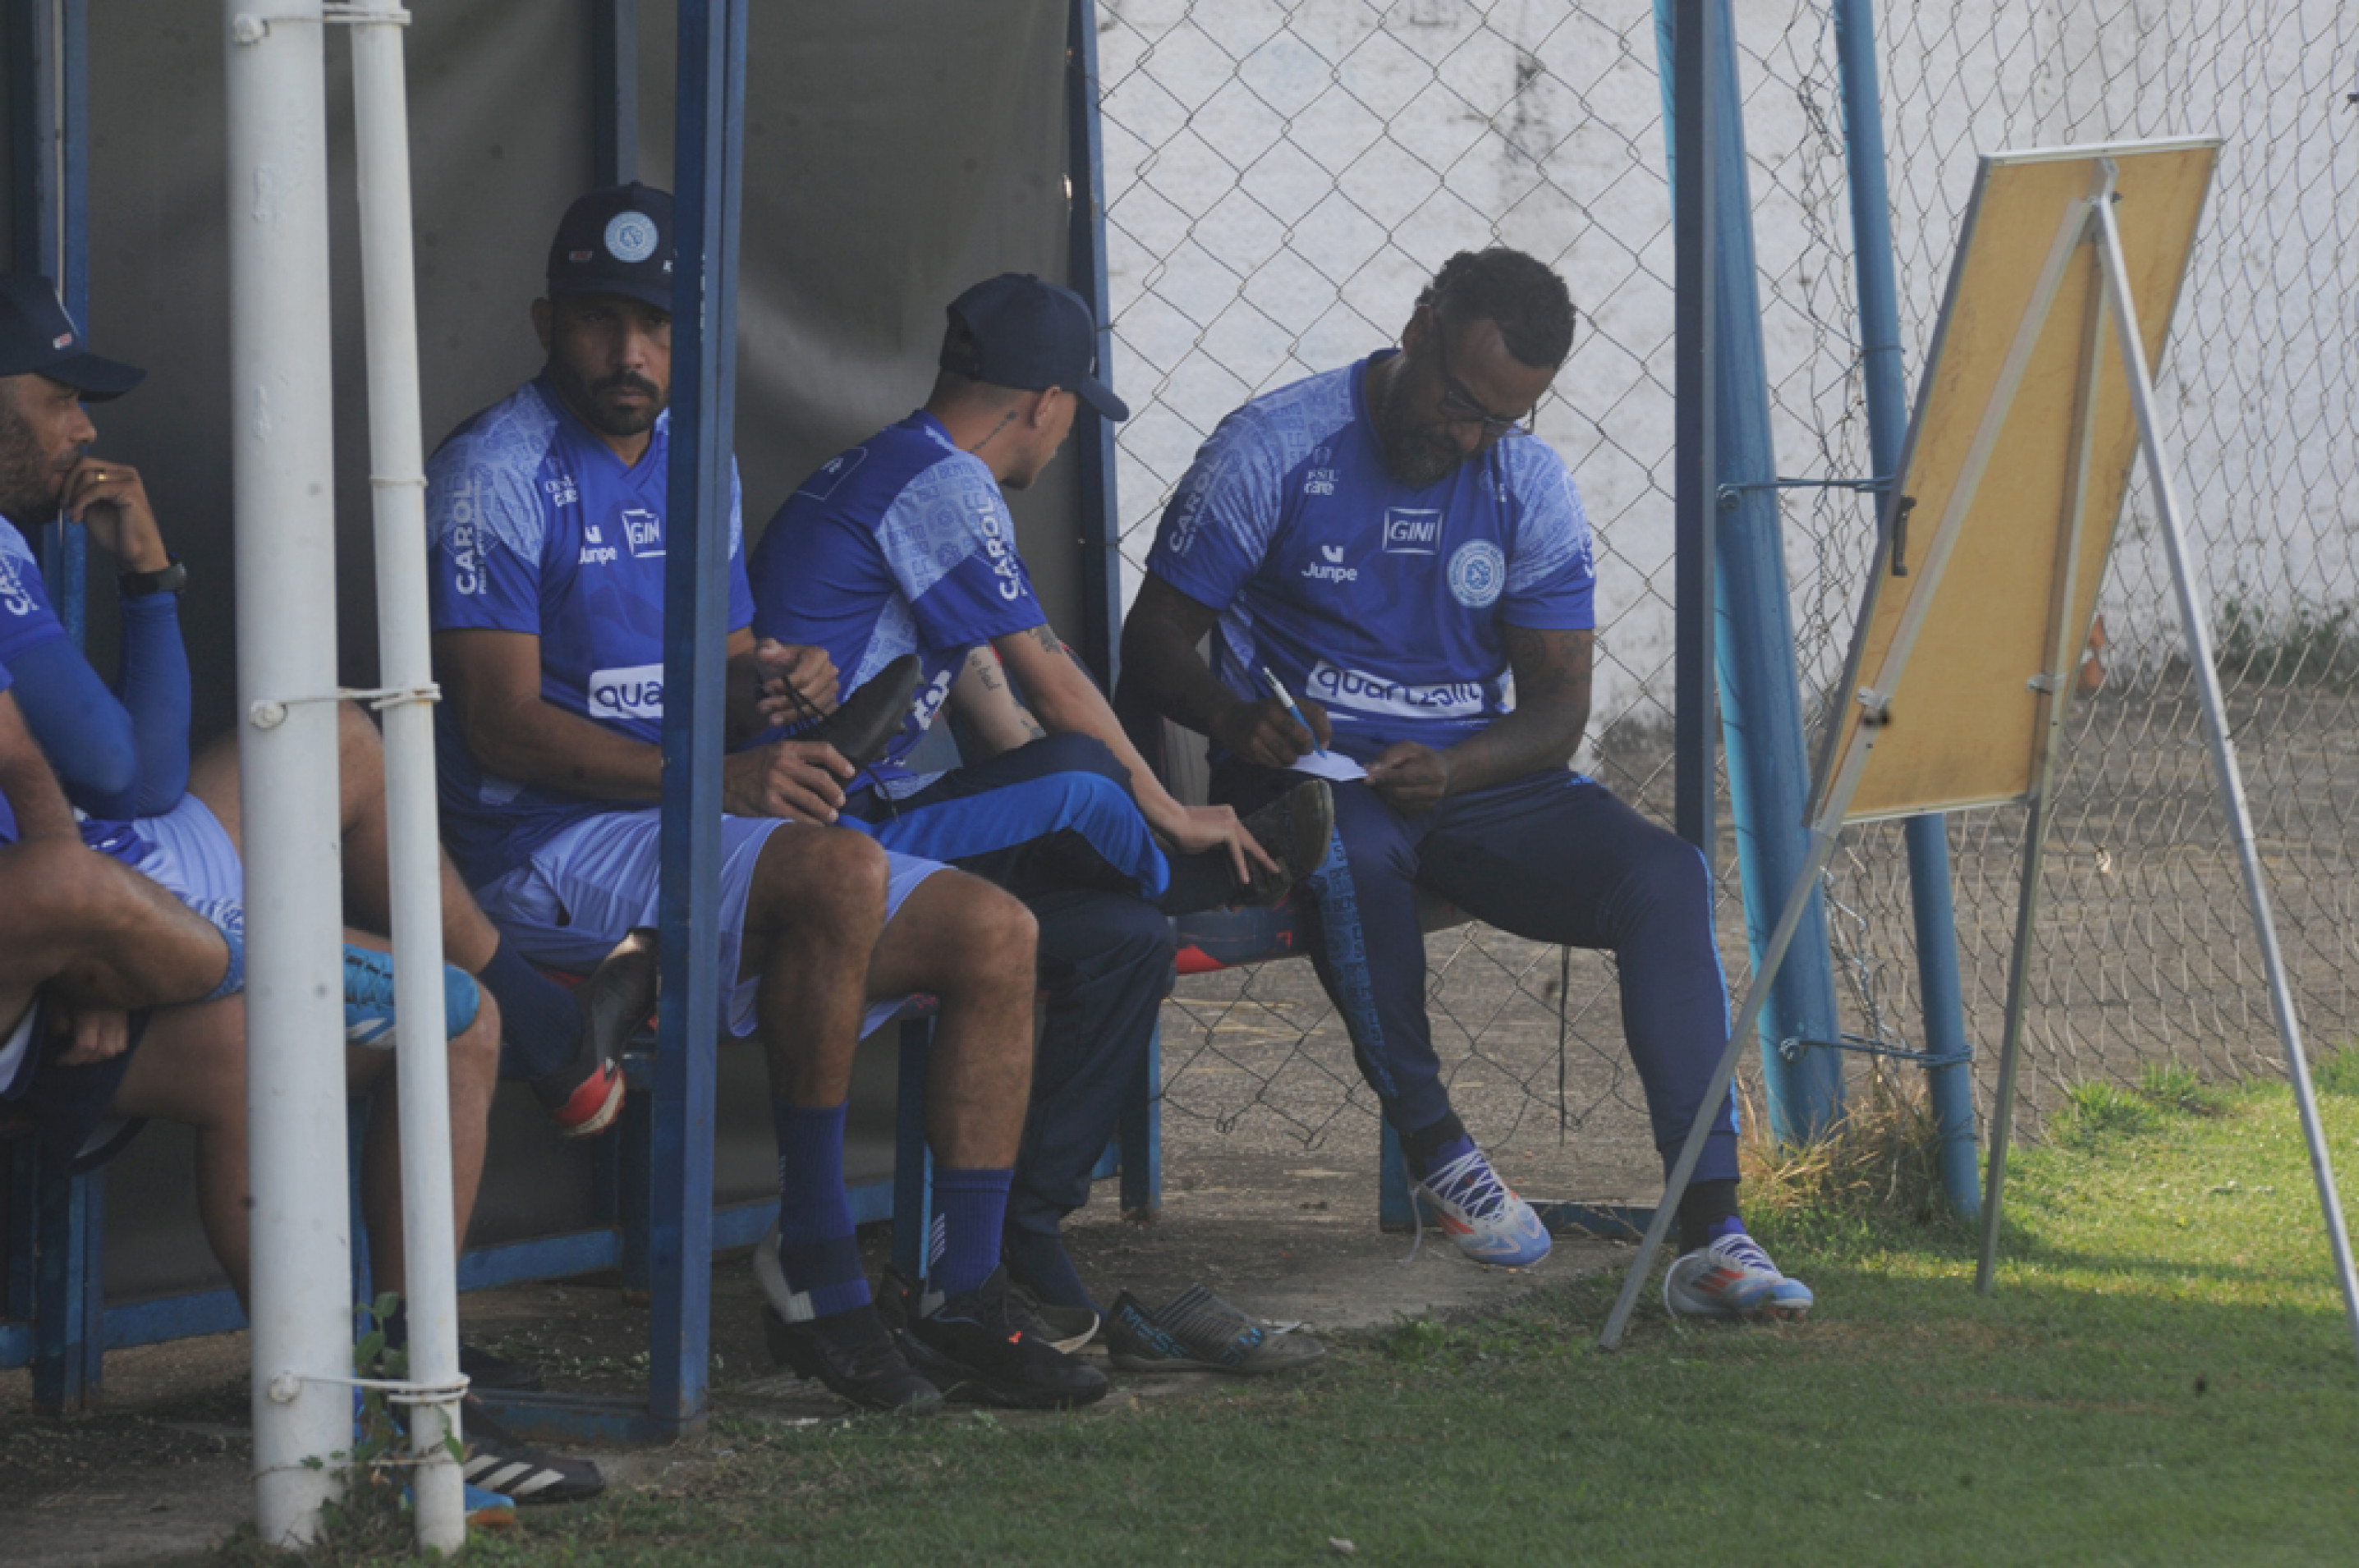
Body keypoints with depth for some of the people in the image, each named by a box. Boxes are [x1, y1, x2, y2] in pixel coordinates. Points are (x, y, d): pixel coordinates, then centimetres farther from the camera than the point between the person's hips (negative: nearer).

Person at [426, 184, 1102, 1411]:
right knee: (843, 873, -32)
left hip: (691, 840, 9)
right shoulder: (495, 475, -9)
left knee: (993, 934, -3)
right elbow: (504, 725, -17)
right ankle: (816, 1280, -25)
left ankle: (965, 1301, -5)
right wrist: (719, 779, -26)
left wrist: (766, 681, -5)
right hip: (551, 850, -9)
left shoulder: (694, 466, 17)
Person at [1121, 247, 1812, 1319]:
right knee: (1353, 853, -41)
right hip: (1308, 775, -4)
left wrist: (1454, 768, -20)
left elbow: (1559, 702, 3)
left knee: (1664, 876, -24)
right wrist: (1233, 716, -26)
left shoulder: (1530, 487, 5)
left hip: (1472, 775, 4)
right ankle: (1435, 1150, -19)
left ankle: (1709, 1229, -30)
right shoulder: (1274, 447, -6)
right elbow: (1153, 639, -3)